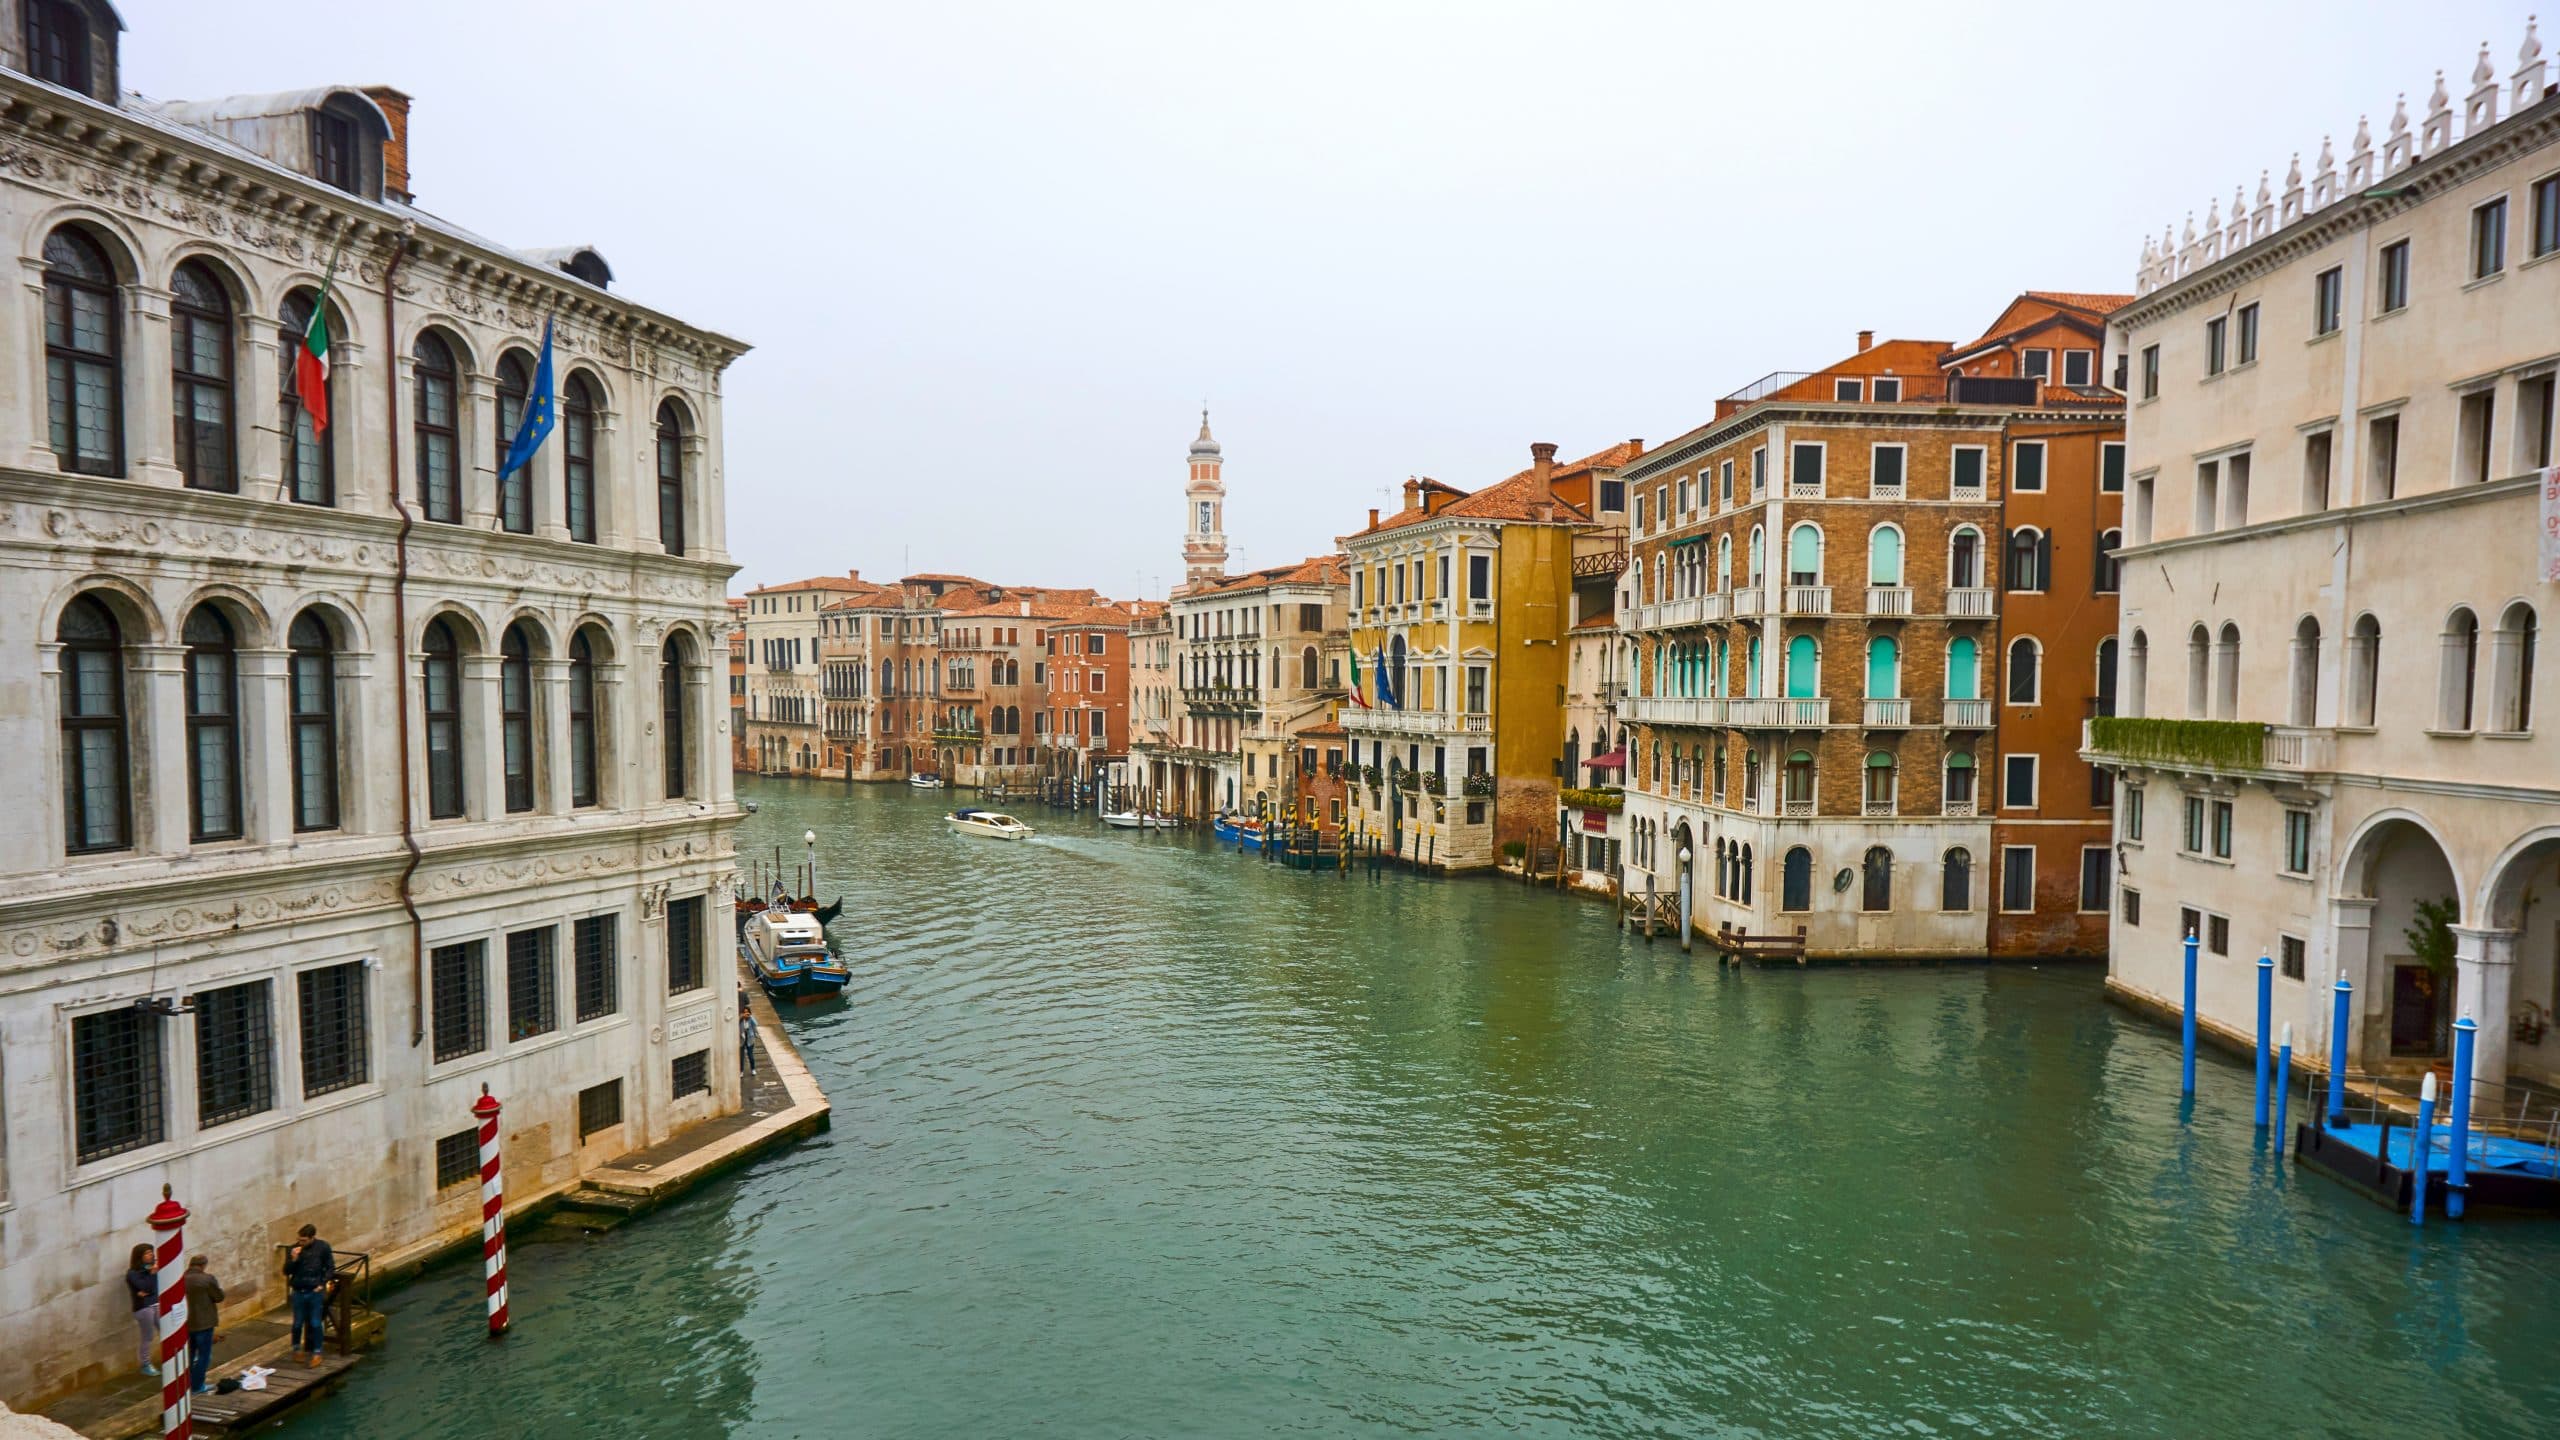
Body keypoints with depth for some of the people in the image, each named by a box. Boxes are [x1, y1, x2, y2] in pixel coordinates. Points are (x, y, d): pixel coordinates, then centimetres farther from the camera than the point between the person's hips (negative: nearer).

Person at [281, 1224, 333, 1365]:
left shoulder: (323, 1247, -9)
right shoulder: (294, 1249, -6)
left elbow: (331, 1268, -1)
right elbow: (286, 1271, -3)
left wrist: (322, 1284, -10)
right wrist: (293, 1259, -21)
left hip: (316, 1292, -2)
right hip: (299, 1292, 2)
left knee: (315, 1324, 3)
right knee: (298, 1323, 13)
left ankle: (317, 1353, 15)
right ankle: (297, 1349, 35)